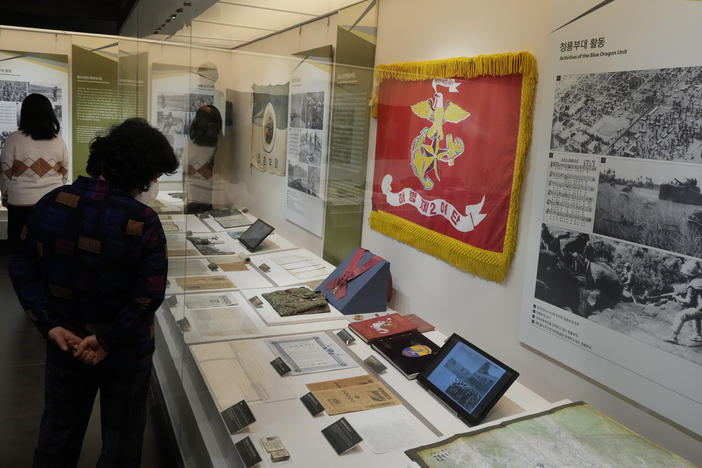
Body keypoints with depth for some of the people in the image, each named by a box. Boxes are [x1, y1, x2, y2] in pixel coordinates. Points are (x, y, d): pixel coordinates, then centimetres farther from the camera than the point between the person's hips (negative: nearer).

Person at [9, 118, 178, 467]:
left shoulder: (51, 204, -9)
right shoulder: (143, 221, -23)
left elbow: (22, 269, -5)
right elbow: (150, 295, -25)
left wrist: (50, 326, -8)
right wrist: (107, 340, -15)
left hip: (63, 347, 4)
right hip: (125, 353, -4)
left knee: (57, 437, 26)